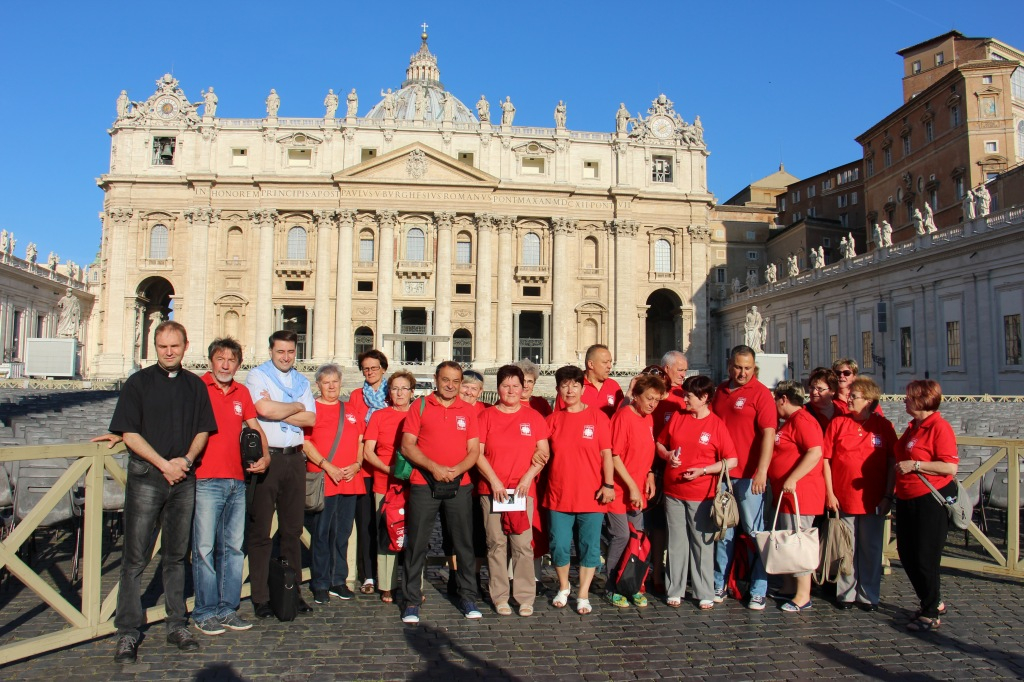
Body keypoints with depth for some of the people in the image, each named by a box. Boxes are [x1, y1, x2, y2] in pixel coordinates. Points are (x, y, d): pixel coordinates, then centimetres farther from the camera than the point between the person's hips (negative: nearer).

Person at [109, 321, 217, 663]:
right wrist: (163, 464, -11)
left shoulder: (195, 385, 10)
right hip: (145, 476, -3)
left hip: (183, 478, 3)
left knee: (176, 556, 11)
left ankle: (177, 625, 19)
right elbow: (129, 433, -4)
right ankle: (127, 633, 6)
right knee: (135, 558, -1)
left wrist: (186, 459, -6)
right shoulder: (138, 382, 0)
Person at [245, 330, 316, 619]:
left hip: (294, 458, 5)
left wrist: (277, 410, -10)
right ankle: (261, 597, 8)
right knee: (260, 530, 0)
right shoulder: (257, 375, 1)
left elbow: (310, 419, 2)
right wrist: (297, 407, -2)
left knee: (292, 529, 10)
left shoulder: (302, 381, 15)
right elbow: (264, 409, -17)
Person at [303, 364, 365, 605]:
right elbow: (305, 442, -6)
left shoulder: (351, 411, 16)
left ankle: (338, 581, 19)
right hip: (322, 482, -4)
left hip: (350, 481, 5)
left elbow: (361, 441, 16)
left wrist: (357, 464, 0)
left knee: (343, 533, 10)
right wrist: (327, 466, -14)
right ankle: (320, 584, 9)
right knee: (321, 533, 0)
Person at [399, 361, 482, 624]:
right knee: (416, 543, 2)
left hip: (459, 485, 2)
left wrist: (457, 469, -14)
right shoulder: (420, 406, 3)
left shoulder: (468, 411, 8)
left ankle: (468, 598, 19)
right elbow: (407, 445, -3)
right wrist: (433, 467, -14)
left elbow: (474, 451, 5)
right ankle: (412, 600, 13)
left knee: (464, 543, 7)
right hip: (423, 484, -1)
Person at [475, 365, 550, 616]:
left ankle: (525, 597, 7)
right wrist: (494, 481, -8)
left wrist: (528, 477, -7)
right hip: (491, 489, 0)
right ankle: (500, 597, 13)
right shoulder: (487, 416, 5)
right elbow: (478, 453, 1)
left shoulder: (534, 417, 7)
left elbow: (544, 452, 5)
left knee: (523, 544, -3)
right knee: (496, 544, 3)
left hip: (523, 489, 0)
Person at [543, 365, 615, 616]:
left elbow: (606, 453, -2)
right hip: (558, 495, 2)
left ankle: (583, 595, 22)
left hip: (591, 495, -1)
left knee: (589, 547, 6)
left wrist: (608, 484, -8)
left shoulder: (597, 417, -2)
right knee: (559, 546, 7)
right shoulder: (553, 419, 5)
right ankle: (563, 587, 32)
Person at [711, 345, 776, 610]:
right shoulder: (719, 391, 12)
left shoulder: (760, 392, -5)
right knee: (723, 531, 12)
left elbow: (769, 433, -13)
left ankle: (758, 591, 12)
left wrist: (762, 471, -23)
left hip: (749, 475, -5)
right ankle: (719, 585, 22)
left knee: (754, 531, 2)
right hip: (720, 473, 5)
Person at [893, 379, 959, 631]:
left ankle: (931, 614, 14)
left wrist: (915, 465, -23)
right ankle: (934, 602, 31)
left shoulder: (940, 427, -15)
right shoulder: (914, 426, 13)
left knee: (925, 558, -1)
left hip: (932, 500, -9)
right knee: (907, 555, 14)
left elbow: (950, 467, -23)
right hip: (907, 500, 9)